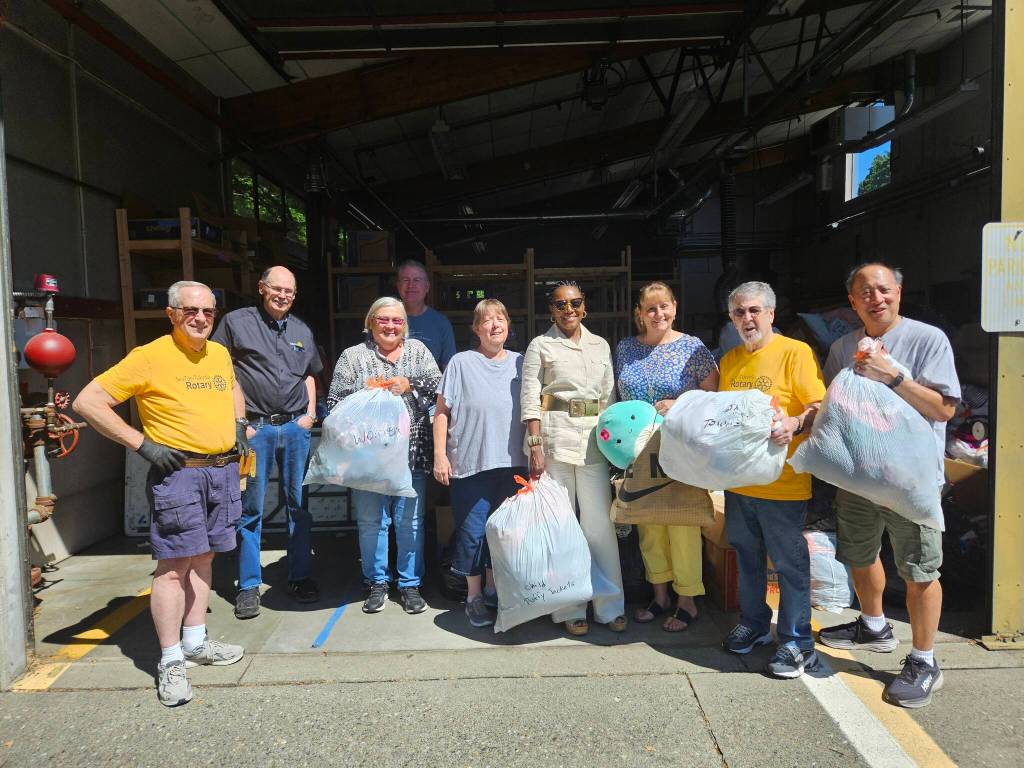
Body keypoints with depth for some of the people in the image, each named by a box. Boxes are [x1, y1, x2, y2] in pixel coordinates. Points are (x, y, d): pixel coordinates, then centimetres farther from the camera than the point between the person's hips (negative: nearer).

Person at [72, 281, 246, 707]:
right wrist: (142, 443, -14)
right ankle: (171, 662, 8)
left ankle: (195, 641, 28)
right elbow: (87, 402, -10)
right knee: (174, 565, -4)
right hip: (178, 472, -6)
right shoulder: (150, 356, -9)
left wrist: (239, 425, 14)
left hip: (223, 470, 6)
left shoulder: (220, 354, 10)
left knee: (203, 558, 15)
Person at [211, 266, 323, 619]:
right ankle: (249, 586, 15)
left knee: (299, 504, 9)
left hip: (296, 427, 4)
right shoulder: (236, 321, 0)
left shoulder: (301, 330, 14)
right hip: (254, 428, -3)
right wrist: (236, 421, -9)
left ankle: (300, 577, 21)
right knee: (250, 509, 3)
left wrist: (310, 412, 8)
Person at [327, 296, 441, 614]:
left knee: (411, 521, 7)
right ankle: (377, 583, 24)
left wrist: (409, 385, -13)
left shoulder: (418, 350, 11)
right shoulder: (353, 356, 6)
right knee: (371, 522, 7)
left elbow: (438, 387, 2)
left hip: (412, 454, 1)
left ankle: (410, 584, 21)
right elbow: (335, 402, 2)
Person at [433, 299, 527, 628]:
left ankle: (494, 589, 31)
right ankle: (474, 597, 19)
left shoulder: (520, 363, 8)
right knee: (473, 532, 1)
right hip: (470, 463, -3)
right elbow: (442, 411, -2)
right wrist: (440, 454, -8)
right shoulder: (461, 363, -3)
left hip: (511, 464, 4)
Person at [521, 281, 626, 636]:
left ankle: (610, 606, 15)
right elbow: (530, 400, -2)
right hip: (555, 436, -3)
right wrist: (535, 447, -11)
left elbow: (610, 397, 15)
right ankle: (570, 608, 14)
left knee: (599, 523, 3)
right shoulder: (540, 346, 4)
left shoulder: (601, 345, 15)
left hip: (594, 439, 3)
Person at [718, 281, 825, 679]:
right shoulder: (729, 361, 11)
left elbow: (820, 408, -13)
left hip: (781, 482, -6)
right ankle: (754, 623, 36)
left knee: (789, 562, 4)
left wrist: (794, 424, -30)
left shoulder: (795, 352, -8)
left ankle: (796, 642, 19)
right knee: (747, 557, 18)